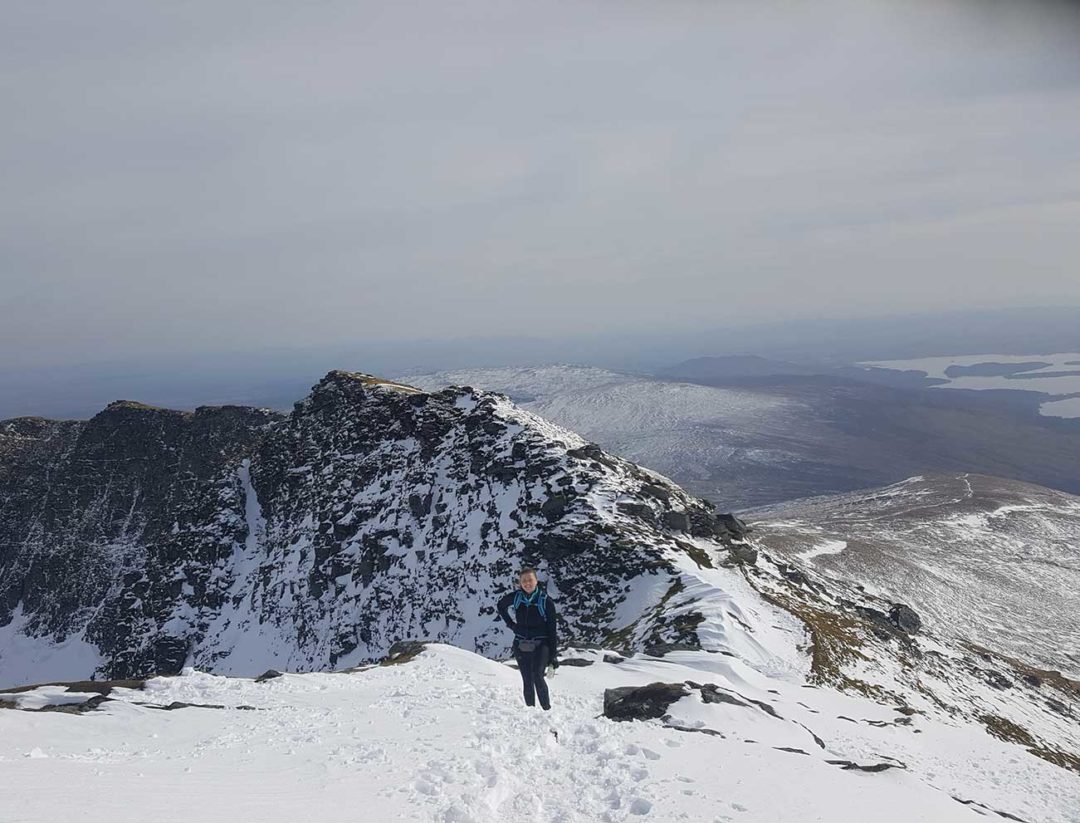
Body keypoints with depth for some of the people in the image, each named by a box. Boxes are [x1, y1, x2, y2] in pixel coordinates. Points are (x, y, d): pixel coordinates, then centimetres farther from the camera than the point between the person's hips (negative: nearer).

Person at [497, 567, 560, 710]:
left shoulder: (546, 600, -9)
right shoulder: (515, 597, -1)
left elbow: (552, 629, -6)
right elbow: (501, 605, 21)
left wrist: (553, 655, -7)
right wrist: (511, 624, 9)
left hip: (541, 645, -3)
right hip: (521, 646, 4)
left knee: (537, 677, -21)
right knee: (527, 681, 7)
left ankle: (547, 710, -12)